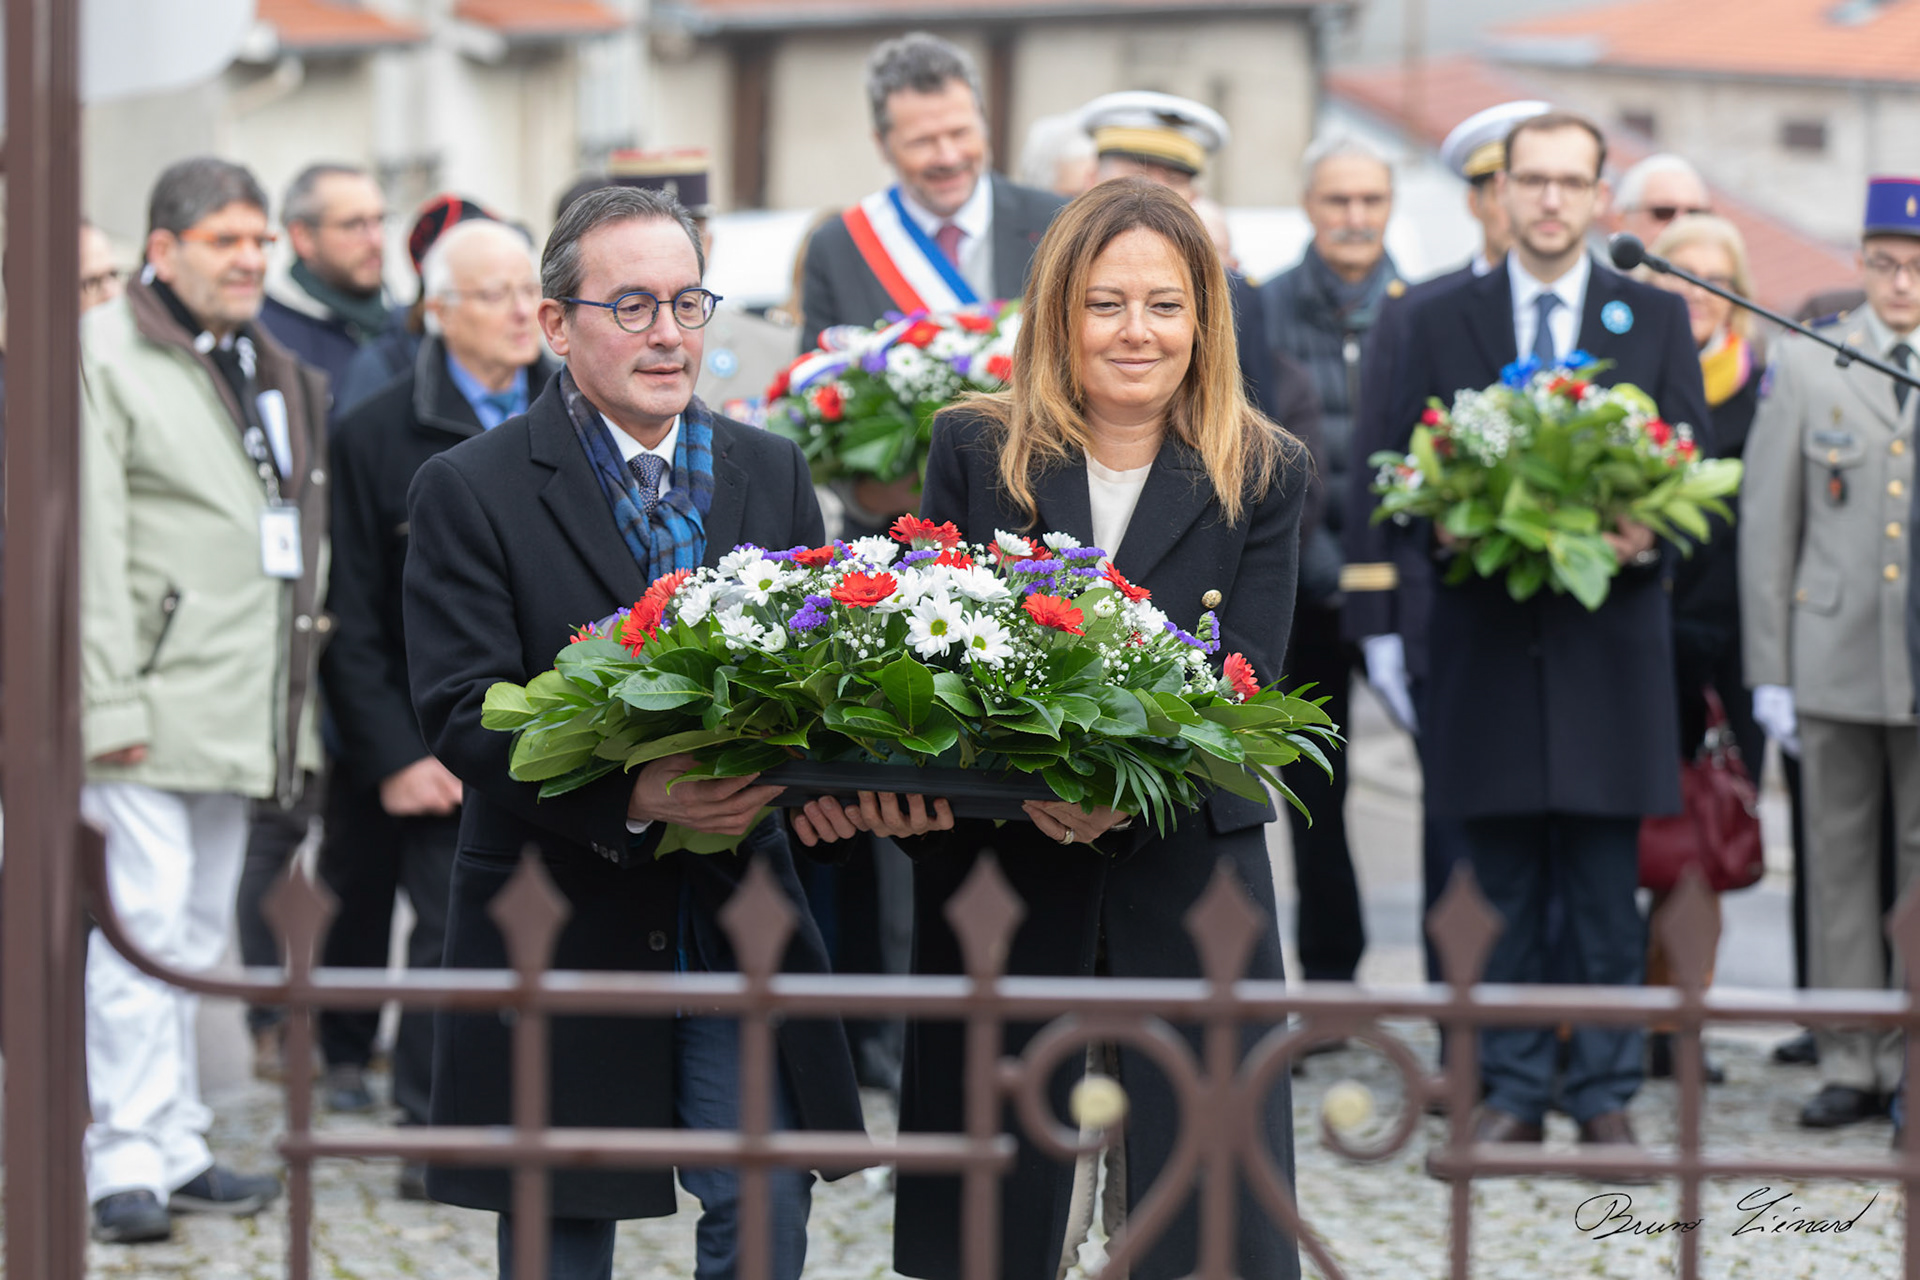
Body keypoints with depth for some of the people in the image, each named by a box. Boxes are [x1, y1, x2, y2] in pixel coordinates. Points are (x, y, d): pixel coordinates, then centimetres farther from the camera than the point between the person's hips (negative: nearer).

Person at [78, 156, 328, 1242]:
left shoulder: (272, 371, 17)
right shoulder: (103, 360, -7)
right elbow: (90, 546, -13)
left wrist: (297, 693, 16)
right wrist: (108, 703, -18)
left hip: (241, 704, 8)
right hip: (150, 700, -7)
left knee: (199, 927, 11)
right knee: (144, 919, -10)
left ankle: (177, 1151, 17)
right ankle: (129, 1160, -7)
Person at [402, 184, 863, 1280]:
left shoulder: (772, 473, 9)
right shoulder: (471, 490, -5)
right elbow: (465, 718, -13)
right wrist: (634, 797, -27)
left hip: (738, 921, 3)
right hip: (562, 931, -3)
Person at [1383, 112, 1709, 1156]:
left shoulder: (1656, 319, 10)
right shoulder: (1440, 323, 10)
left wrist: (1649, 535, -12)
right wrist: (1444, 528, -12)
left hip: (1609, 642, 0)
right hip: (1486, 641, 0)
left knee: (1607, 892, 1)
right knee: (1504, 889, 4)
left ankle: (1604, 1096, 7)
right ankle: (1513, 1091, 10)